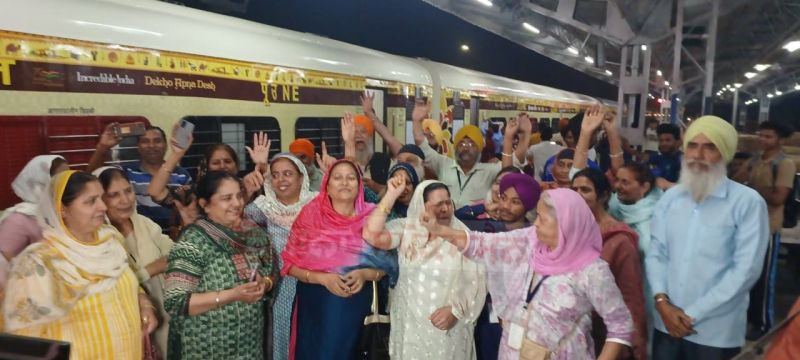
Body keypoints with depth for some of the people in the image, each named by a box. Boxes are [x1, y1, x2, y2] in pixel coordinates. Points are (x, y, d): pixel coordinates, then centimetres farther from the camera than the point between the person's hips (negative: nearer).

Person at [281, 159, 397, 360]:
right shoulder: (311, 214, -5)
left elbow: (386, 266, 2)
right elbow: (290, 264, -5)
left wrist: (365, 274, -17)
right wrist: (322, 278, -18)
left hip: (356, 305, 1)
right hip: (315, 304, -1)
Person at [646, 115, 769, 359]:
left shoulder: (748, 202, -9)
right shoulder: (671, 197, 5)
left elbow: (746, 270, -13)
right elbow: (655, 252, 5)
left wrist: (693, 314, -13)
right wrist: (662, 301, -10)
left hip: (716, 334, -3)